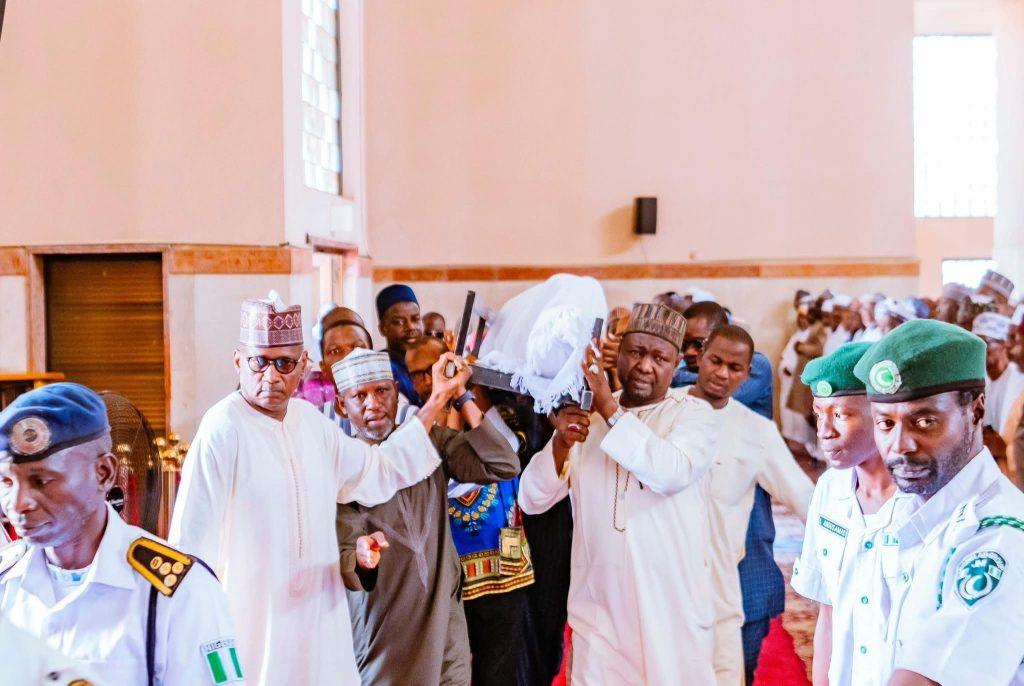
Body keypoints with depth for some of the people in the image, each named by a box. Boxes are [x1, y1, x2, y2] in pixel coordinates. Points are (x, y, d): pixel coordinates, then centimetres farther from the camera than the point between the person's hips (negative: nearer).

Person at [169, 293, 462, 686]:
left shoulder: (309, 419, 7)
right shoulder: (222, 431, -16)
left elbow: (376, 471, 18)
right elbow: (192, 541, -15)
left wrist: (433, 407, 16)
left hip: (317, 617, 7)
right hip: (252, 621, -7)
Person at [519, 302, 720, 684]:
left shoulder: (694, 413, -1)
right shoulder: (588, 416, 7)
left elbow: (673, 473, -22)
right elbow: (532, 501, -1)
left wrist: (610, 410, -24)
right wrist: (561, 442, -19)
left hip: (673, 614, -2)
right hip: (599, 612, 2)